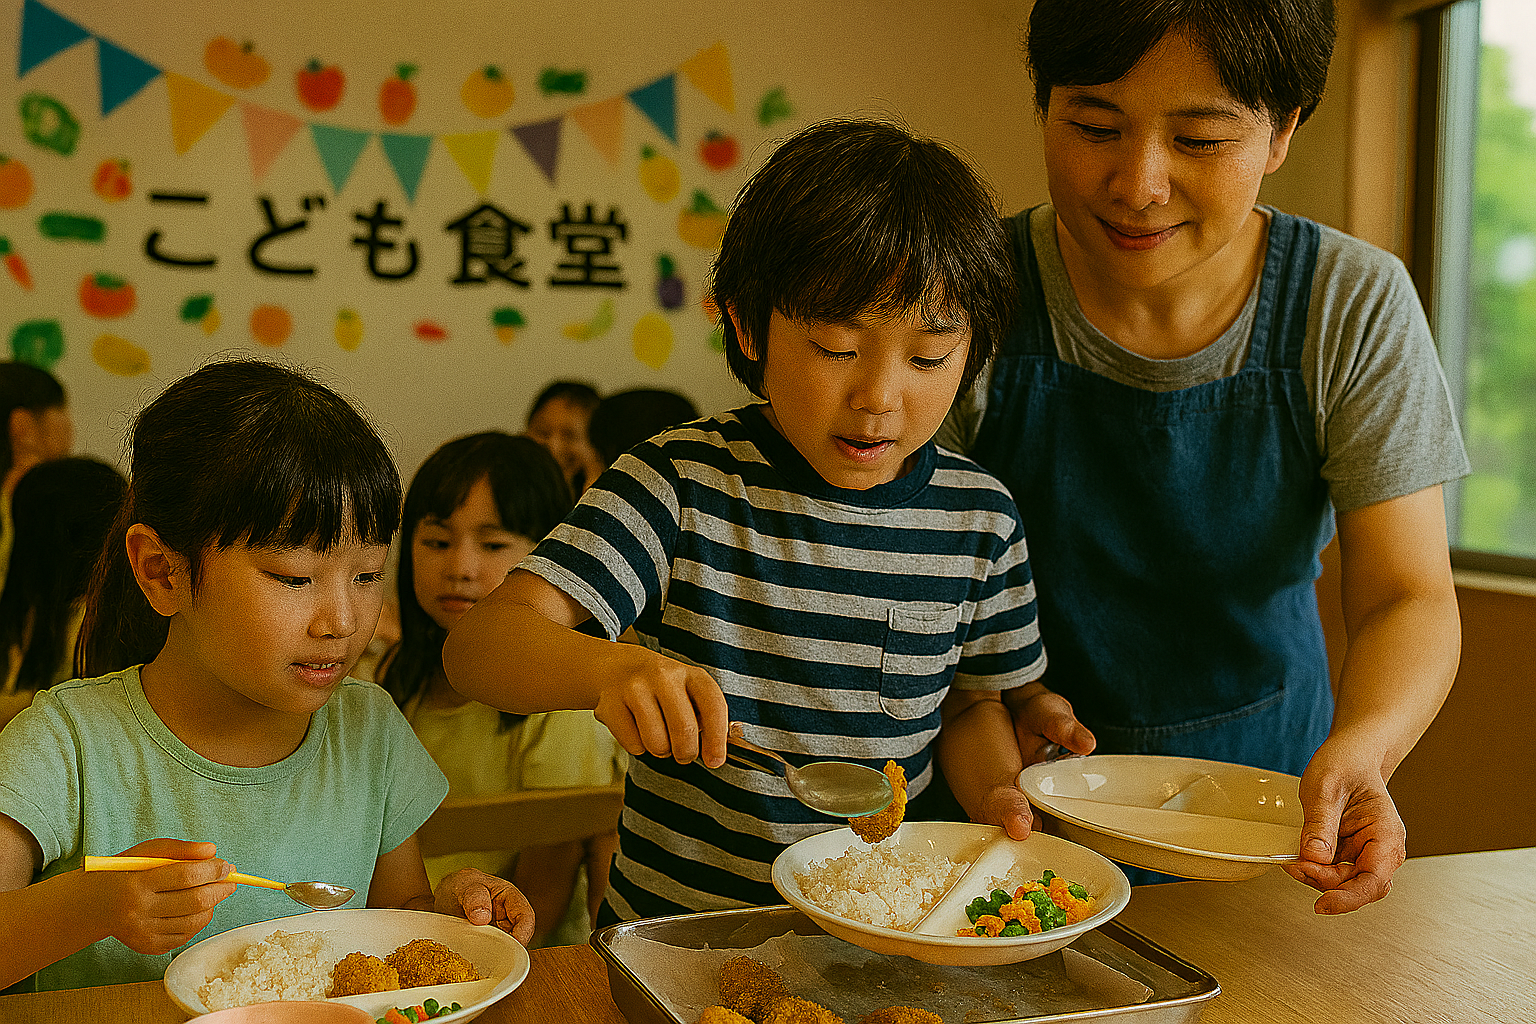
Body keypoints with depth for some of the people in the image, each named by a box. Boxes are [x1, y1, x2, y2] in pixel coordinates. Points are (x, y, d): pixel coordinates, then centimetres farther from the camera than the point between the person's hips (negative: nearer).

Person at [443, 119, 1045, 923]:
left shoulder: (979, 518, -1)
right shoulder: (682, 484, -11)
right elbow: (480, 643, -17)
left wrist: (998, 796, -6)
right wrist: (610, 667, -38)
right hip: (674, 932, -5)